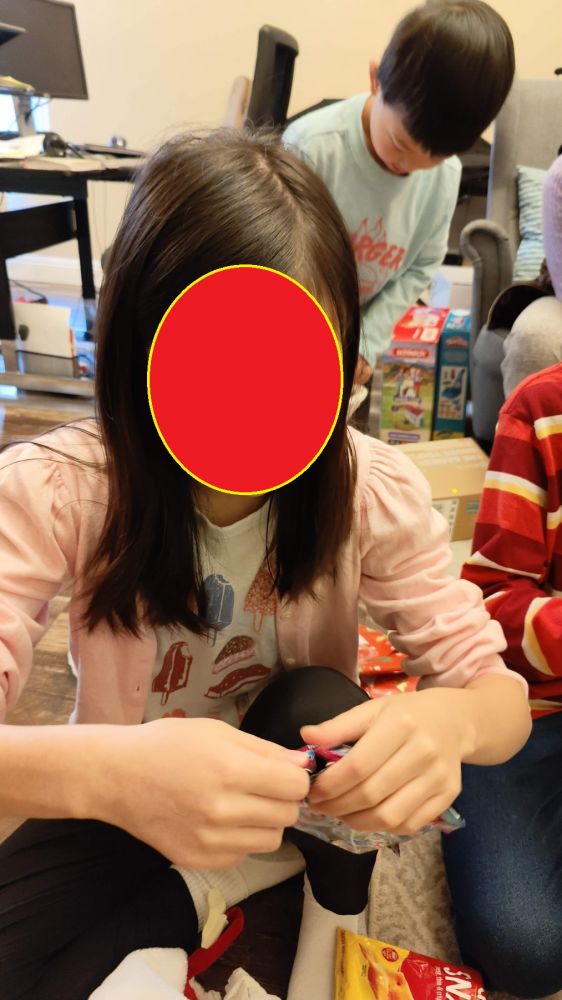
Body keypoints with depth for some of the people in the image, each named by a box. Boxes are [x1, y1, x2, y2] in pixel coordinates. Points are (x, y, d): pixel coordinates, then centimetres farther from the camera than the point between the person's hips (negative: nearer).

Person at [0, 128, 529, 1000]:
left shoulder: (373, 490, -20)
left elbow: (501, 693, -17)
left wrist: (450, 719, -41)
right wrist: (102, 770, -52)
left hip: (305, 783, 2)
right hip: (129, 807, 0)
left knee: (320, 704, -31)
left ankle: (333, 927, 1)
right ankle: (200, 894, 4)